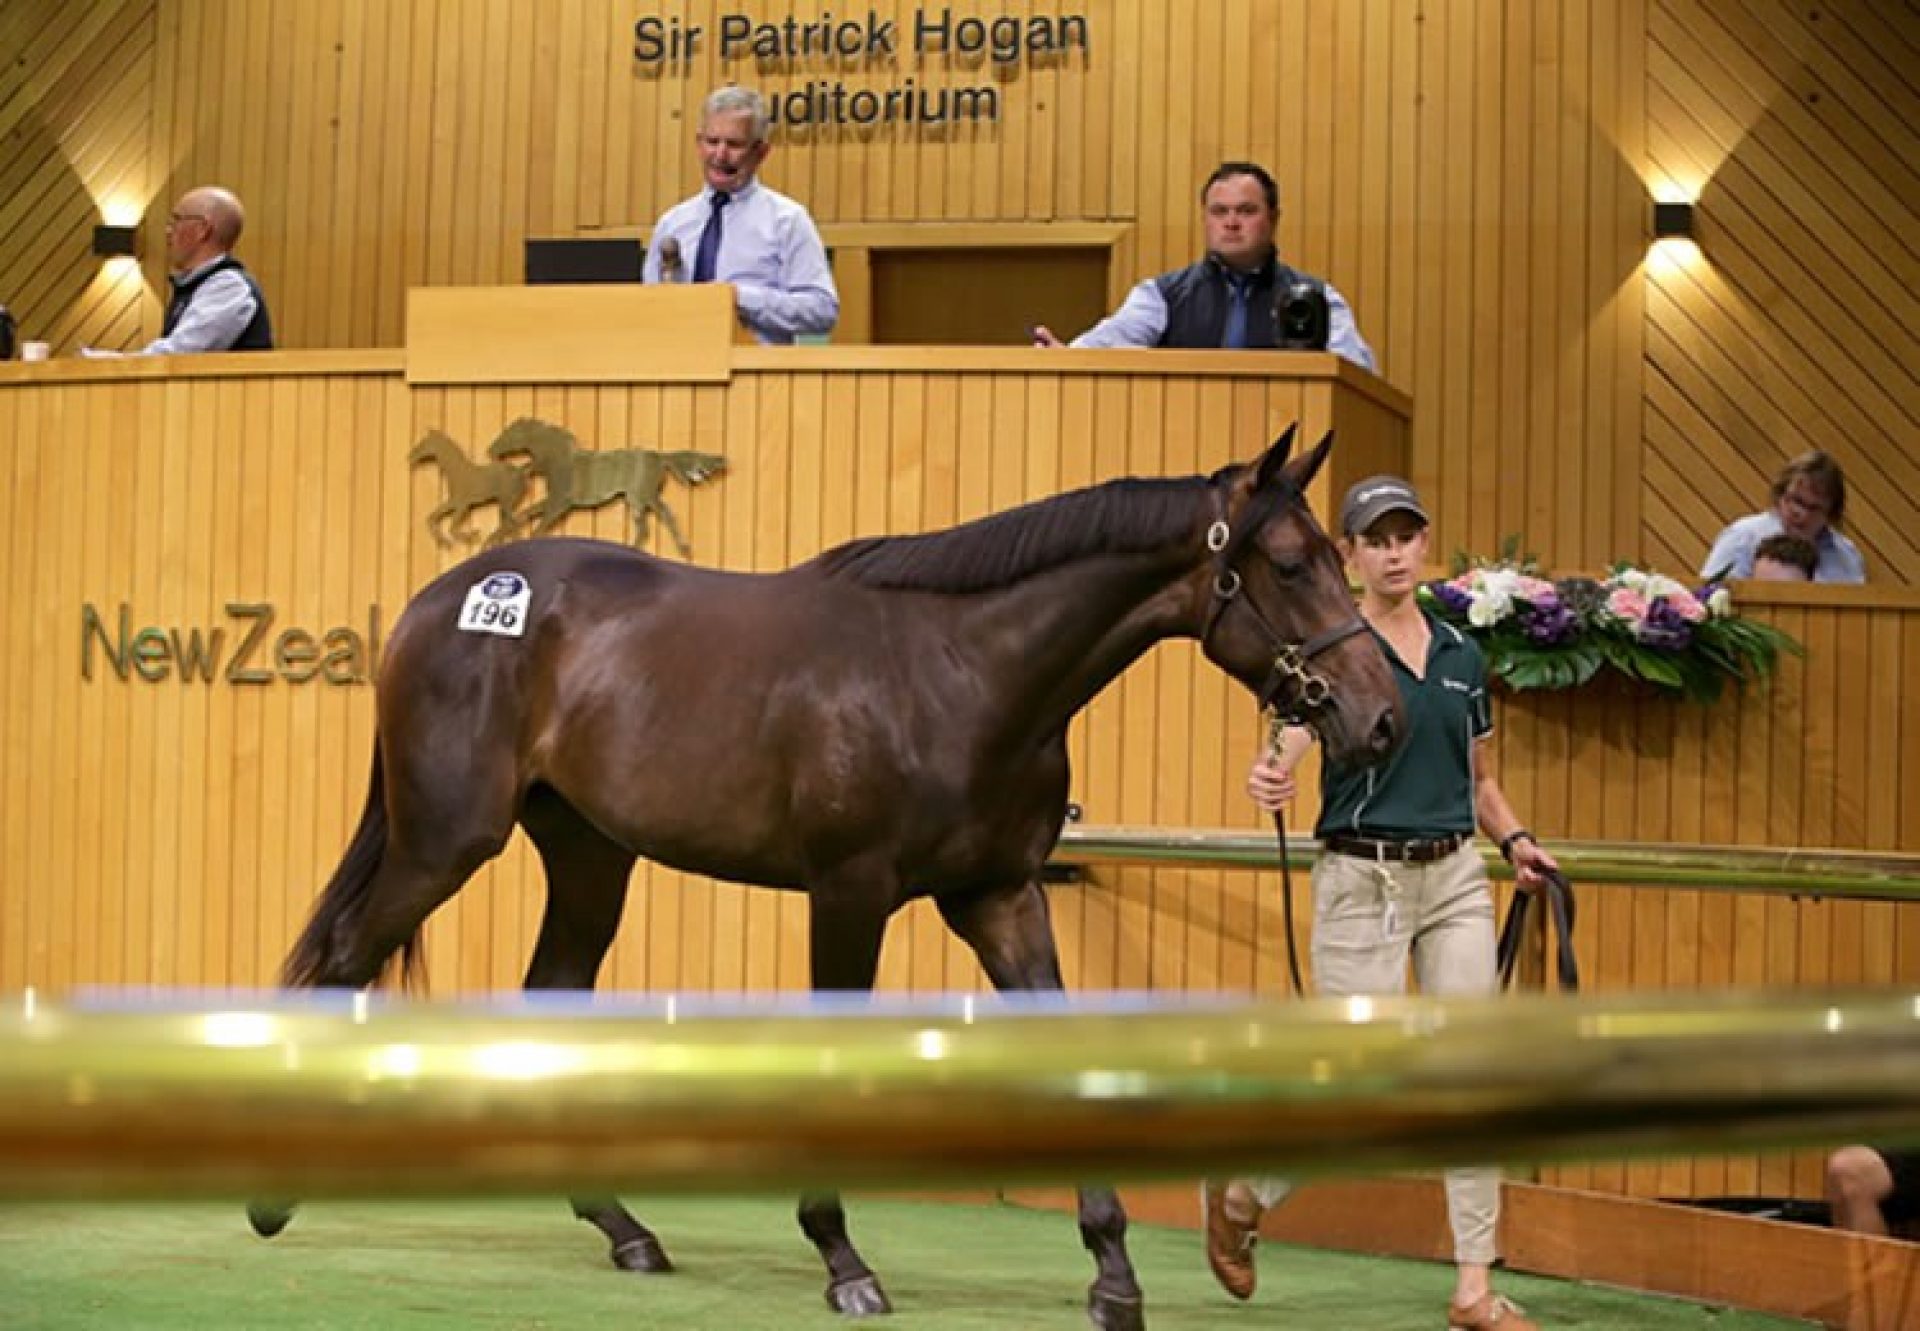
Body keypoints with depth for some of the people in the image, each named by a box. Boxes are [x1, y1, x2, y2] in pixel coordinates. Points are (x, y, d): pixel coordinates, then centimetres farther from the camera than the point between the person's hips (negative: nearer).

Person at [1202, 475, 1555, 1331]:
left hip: (1455, 877, 5)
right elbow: (1295, 730, -24)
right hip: (1364, 881, -5)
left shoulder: (1462, 655, 10)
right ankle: (1241, 1197, 26)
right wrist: (1269, 778, -47)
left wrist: (1515, 841, 0)